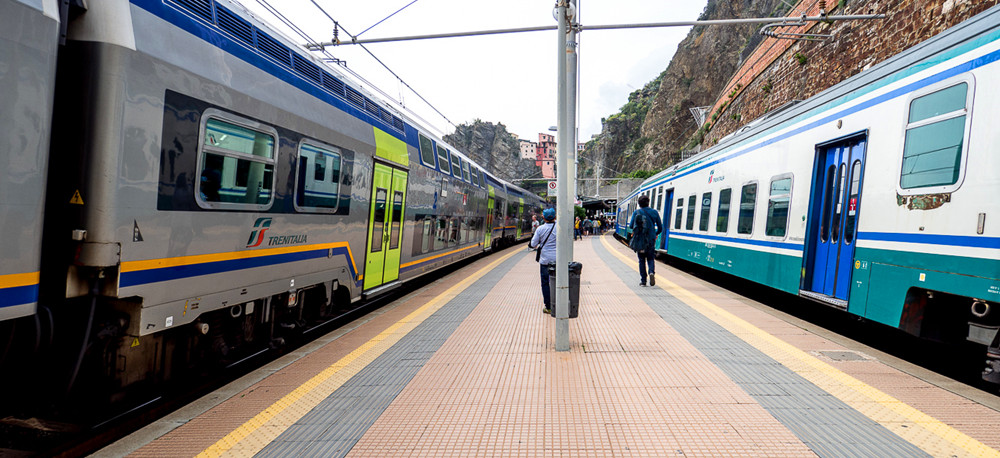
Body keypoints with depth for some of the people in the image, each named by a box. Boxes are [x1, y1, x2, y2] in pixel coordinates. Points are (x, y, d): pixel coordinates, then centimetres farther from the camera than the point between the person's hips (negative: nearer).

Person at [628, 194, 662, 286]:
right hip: (650, 240, 1)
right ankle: (651, 272, -15)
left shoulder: (636, 213, -3)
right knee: (650, 258, 14)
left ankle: (643, 280, 8)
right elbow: (660, 228, 5)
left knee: (641, 260, 9)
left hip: (639, 240, -1)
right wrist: (655, 234, 24)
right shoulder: (654, 212, 2)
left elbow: (631, 226, -7)